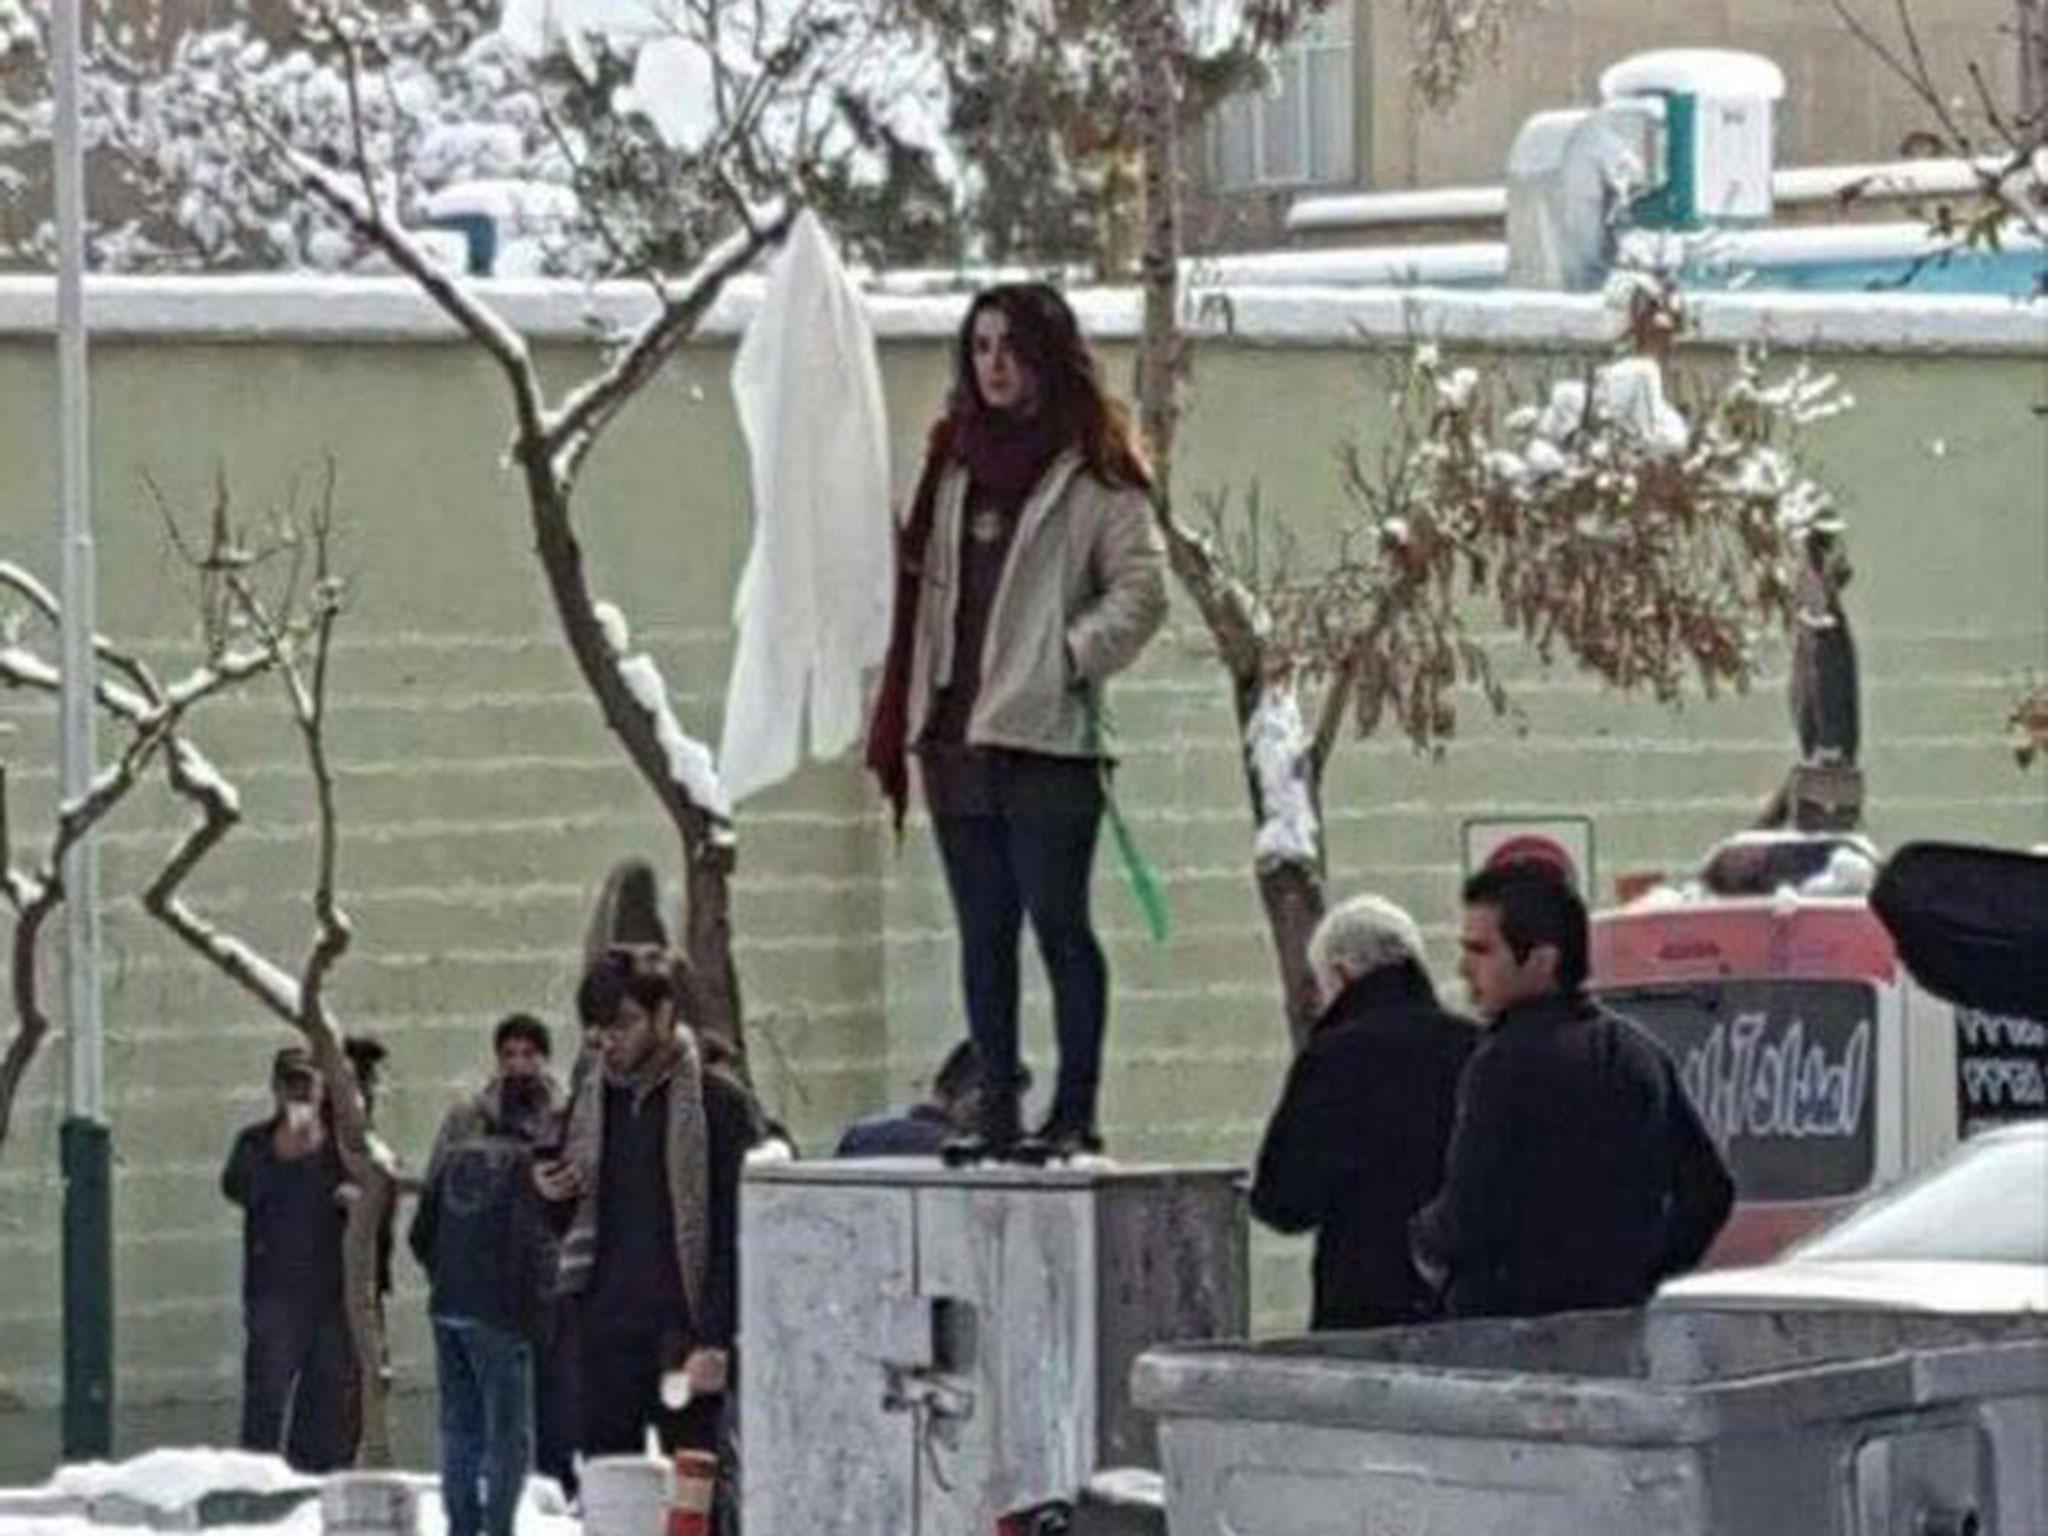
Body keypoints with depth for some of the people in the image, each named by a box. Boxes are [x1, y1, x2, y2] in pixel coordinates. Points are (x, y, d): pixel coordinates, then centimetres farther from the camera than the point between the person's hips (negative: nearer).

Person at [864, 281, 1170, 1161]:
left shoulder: (1094, 477, -3)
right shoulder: (956, 464, 16)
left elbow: (1142, 592, -8)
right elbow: (925, 592, 18)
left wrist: (1066, 659, -12)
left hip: (1045, 736, -6)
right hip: (956, 733, 6)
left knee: (1059, 925, -6)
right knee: (983, 934, 8)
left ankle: (1074, 1112, -3)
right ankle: (997, 1113, 12)